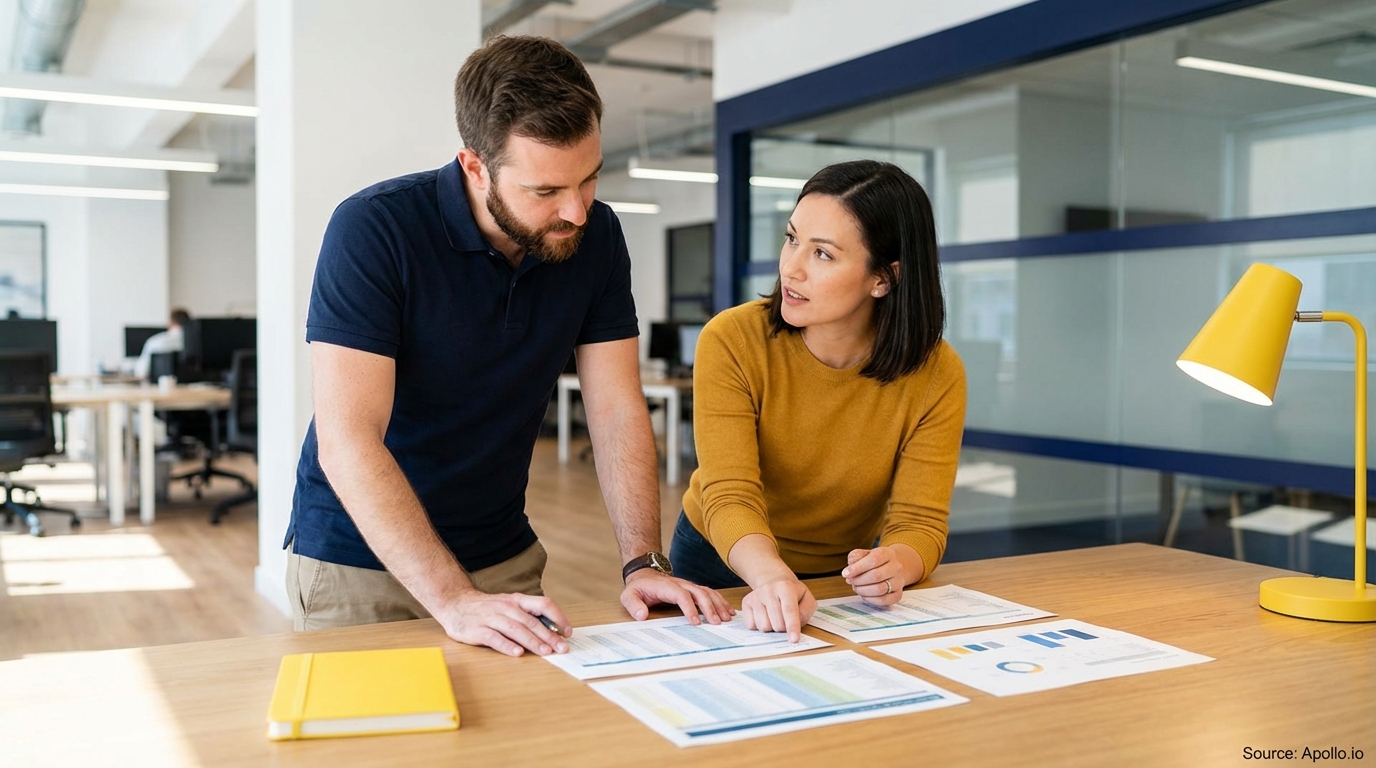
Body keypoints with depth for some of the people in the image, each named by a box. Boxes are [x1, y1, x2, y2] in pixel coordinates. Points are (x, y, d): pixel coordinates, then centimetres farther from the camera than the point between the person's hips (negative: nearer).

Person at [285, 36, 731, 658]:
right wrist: (454, 600, -35)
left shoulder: (596, 237, -8)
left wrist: (643, 564, -18)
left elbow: (617, 412, -6)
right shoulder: (372, 229, -23)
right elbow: (347, 443, -28)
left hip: (503, 557, 4)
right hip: (358, 561, -4)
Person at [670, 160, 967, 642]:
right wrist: (772, 576, -46)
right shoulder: (732, 342, -20)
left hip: (841, 579, 1)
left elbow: (920, 522, -16)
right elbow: (730, 497, -26)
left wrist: (893, 566, -38)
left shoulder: (937, 375, -15)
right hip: (725, 567, -1)